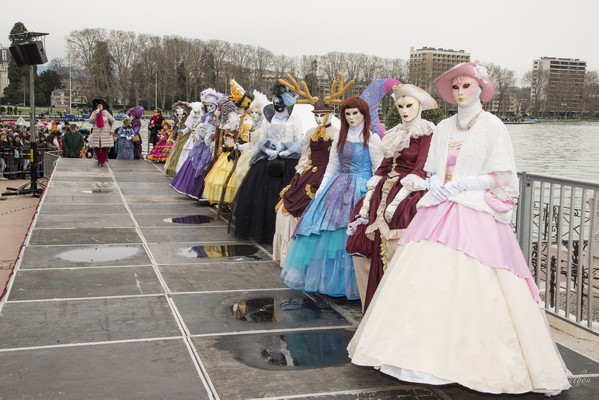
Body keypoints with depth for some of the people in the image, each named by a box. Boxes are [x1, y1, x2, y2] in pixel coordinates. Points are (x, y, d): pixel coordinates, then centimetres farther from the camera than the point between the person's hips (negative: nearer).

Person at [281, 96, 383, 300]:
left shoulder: (372, 138, -3)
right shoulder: (340, 137, 13)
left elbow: (379, 170, -3)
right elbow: (332, 167, 15)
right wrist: (320, 191, 9)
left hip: (360, 190, -5)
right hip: (337, 188, 5)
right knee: (325, 231, 2)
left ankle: (351, 283, 8)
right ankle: (324, 278, 16)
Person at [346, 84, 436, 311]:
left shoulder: (425, 133, -2)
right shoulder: (395, 134, 20)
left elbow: (420, 169, -11)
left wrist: (397, 200, -18)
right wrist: (368, 198, 9)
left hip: (408, 193, -7)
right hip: (385, 191, 7)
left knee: (395, 250, -16)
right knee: (362, 245, 0)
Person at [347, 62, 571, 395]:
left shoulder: (493, 126, 1)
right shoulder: (444, 128, 15)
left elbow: (501, 177, -4)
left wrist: (459, 185, -13)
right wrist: (436, 185, -5)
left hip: (477, 215, -5)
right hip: (440, 211, 5)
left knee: (471, 287, -11)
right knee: (427, 281, -1)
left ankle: (476, 360, 0)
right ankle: (429, 353, 9)